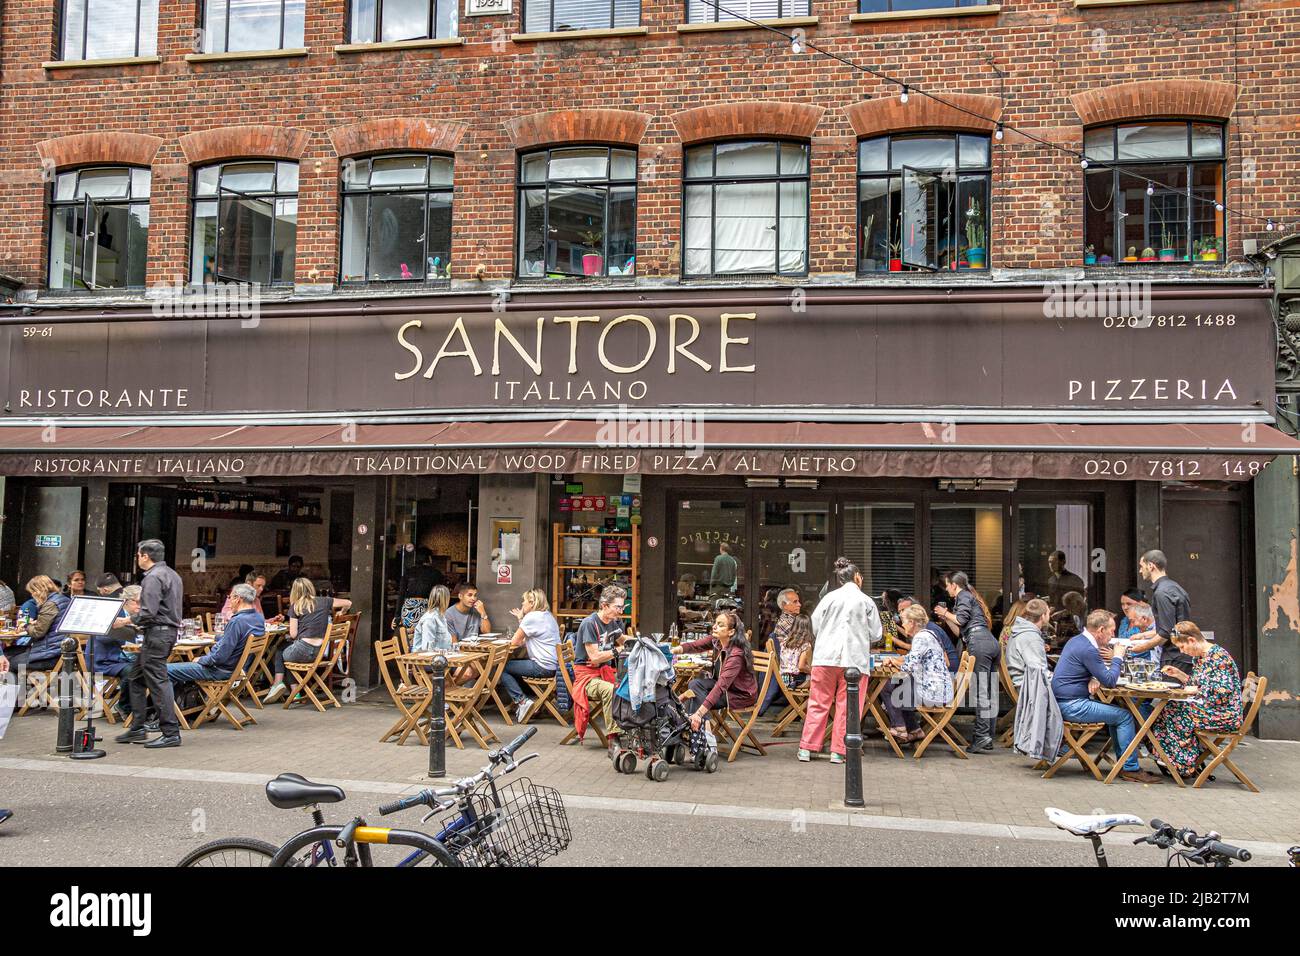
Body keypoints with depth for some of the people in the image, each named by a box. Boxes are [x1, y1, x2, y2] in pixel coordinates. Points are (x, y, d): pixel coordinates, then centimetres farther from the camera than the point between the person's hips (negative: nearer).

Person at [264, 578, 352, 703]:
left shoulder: (295, 606, -1)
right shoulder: (323, 602, 7)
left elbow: (293, 634, -3)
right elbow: (348, 603, 14)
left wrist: (290, 636, 20)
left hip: (303, 650, -4)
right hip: (320, 652, 4)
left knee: (279, 653, 27)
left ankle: (278, 683, 9)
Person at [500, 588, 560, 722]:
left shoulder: (532, 617, -12)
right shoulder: (548, 615, 17)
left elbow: (514, 642, -8)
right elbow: (524, 642, 18)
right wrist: (521, 619, 16)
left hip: (543, 667, -10)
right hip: (554, 665, 10)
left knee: (502, 669, -1)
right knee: (515, 664, 26)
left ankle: (522, 701, -7)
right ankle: (528, 699, 19)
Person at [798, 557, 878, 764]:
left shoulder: (829, 597, 3)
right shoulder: (866, 601, 1)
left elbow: (815, 626, 6)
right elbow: (875, 634, 5)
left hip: (826, 657, 2)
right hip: (855, 659, -1)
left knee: (818, 704, 8)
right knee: (847, 707, 5)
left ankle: (807, 748, 9)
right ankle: (838, 751, 6)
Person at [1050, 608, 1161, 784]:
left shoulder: (1078, 640, 13)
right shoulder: (1088, 649, -19)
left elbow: (1100, 672, 23)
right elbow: (1110, 681, -16)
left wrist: (1094, 679, 0)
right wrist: (1117, 657, -2)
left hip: (1065, 702, 10)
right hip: (1072, 706, -10)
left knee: (1117, 713, 18)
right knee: (1125, 716, -8)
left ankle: (1124, 764, 19)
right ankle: (1131, 769, -1)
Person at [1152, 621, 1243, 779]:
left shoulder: (1217, 656, -17)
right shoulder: (1198, 657, 13)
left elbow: (1223, 691, -25)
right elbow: (1196, 683, 25)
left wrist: (1196, 692, -14)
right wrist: (1178, 674, 11)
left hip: (1225, 715, -10)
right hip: (1207, 707, 10)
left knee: (1172, 712, -12)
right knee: (1167, 708, -3)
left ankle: (1184, 765, -1)